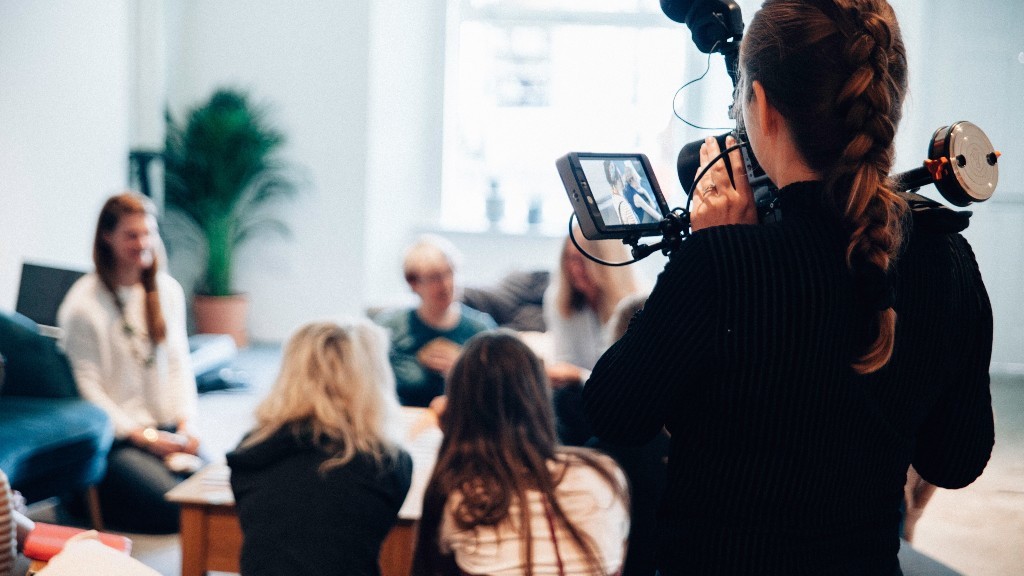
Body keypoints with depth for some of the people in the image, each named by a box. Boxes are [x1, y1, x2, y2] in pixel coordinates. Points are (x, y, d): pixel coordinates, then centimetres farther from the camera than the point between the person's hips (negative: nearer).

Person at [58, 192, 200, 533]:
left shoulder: (168, 290, 10)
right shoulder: (83, 304, -9)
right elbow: (87, 388, -10)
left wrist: (186, 423, -3)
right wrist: (144, 437, -14)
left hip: (168, 430, 6)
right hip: (116, 437, -6)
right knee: (178, 509, -23)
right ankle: (87, 501, 3)